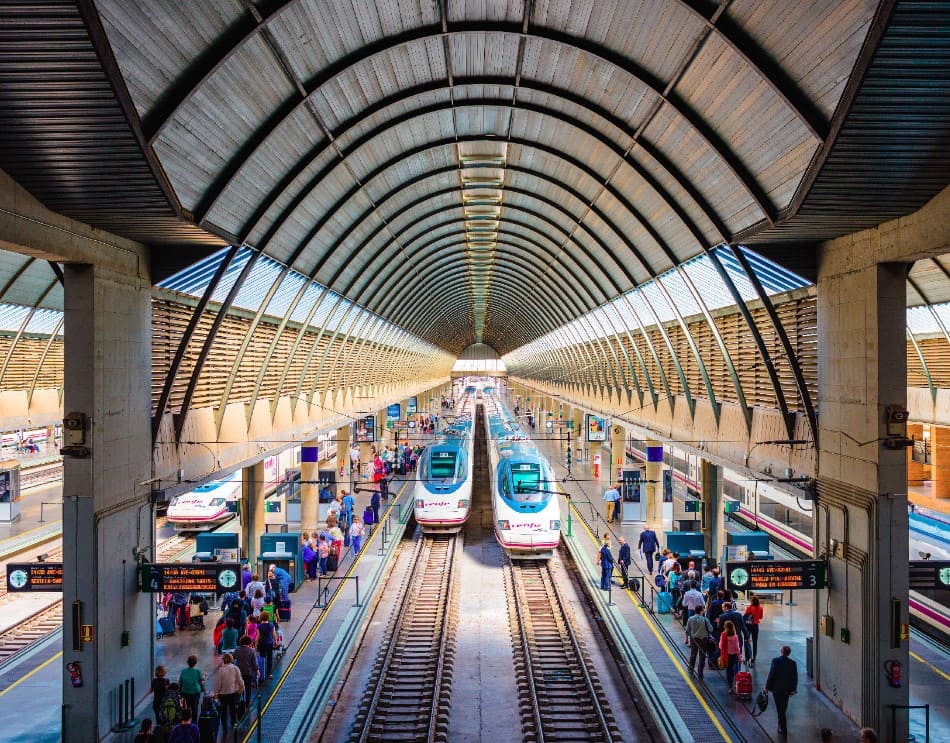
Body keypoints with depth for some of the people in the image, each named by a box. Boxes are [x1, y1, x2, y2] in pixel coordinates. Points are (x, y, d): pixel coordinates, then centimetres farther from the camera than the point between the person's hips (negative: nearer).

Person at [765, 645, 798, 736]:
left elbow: (771, 674, -16)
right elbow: (795, 677, -3)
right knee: (783, 708, 22)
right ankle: (781, 724, 37)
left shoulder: (775, 661, -18)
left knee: (780, 709, 5)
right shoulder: (792, 663, -8)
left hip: (777, 688, -4)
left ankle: (783, 729, 8)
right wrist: (793, 689, 9)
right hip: (787, 689, 4)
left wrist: (767, 687, -6)